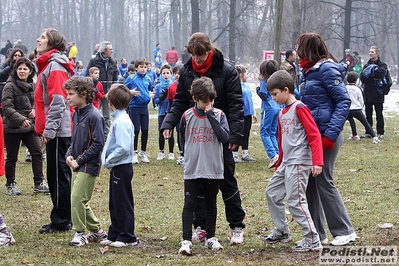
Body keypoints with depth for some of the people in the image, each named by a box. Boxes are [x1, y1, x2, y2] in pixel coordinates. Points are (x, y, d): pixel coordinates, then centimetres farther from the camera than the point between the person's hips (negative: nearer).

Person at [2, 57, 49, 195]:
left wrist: (34, 110, 0)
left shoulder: (32, 86, 8)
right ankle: (10, 184, 18)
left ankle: (39, 183, 6)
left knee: (37, 152, -1)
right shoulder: (10, 86, -12)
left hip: (29, 126, 5)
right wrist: (20, 119, -27)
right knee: (12, 157, 5)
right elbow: (6, 107, -17)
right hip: (12, 127, -5)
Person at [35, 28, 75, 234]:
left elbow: (58, 101, -20)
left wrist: (49, 129, -22)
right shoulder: (48, 65, 18)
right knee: (56, 176, 13)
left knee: (58, 176, -5)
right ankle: (61, 220, 18)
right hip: (57, 131, 10)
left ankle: (61, 222, 0)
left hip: (58, 131, -10)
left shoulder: (55, 67, -13)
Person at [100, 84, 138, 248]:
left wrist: (108, 160, -16)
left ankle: (127, 237, 6)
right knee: (115, 203, 16)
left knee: (123, 203, -2)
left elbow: (124, 148, -26)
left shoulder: (121, 121, -20)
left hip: (121, 167, -10)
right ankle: (115, 234, 24)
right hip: (117, 167, 10)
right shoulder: (121, 119, 11)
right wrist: (107, 158, 7)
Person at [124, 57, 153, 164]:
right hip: (134, 107, -4)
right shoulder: (131, 78, -6)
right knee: (135, 131, 0)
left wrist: (150, 94, 10)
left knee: (145, 130, 7)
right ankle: (134, 153, 10)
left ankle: (143, 152, 20)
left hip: (144, 107, 4)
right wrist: (130, 92, -17)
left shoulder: (148, 79, 8)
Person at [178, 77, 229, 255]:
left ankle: (210, 238, 22)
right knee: (189, 204, -3)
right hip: (192, 169, 0)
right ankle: (186, 240, -4)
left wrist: (211, 116, -19)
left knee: (211, 204, 12)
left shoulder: (218, 115, -3)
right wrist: (190, 154, 11)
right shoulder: (187, 116, -1)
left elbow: (224, 138, -16)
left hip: (213, 169, 0)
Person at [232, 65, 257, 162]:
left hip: (248, 114, 8)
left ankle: (245, 154, 21)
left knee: (246, 134, 13)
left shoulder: (247, 86, 12)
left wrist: (253, 113, 19)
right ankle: (234, 155, 6)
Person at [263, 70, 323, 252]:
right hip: (286, 162, 10)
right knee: (272, 193, 15)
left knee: (295, 201, -12)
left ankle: (313, 241, -7)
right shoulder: (282, 113, 16)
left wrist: (317, 162, -24)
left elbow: (314, 135, -17)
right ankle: (282, 232, 28)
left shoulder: (299, 108, -11)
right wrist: (279, 164, 27)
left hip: (299, 163, -10)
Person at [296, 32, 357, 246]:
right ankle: (317, 234, 15)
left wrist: (331, 133, -21)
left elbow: (344, 101, -15)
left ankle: (344, 231, 5)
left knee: (323, 181, -5)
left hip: (326, 134, -9)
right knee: (310, 182, 8)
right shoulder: (308, 71, 13)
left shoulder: (327, 69, -12)